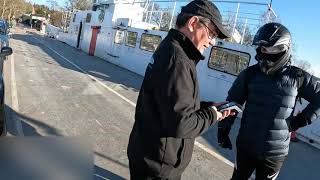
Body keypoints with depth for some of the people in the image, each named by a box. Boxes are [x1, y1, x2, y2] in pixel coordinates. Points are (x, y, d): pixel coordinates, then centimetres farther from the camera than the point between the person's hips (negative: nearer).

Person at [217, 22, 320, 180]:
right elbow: (232, 102, -1)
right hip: (245, 146, 1)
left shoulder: (297, 77, -7)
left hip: (275, 153, 0)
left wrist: (302, 119, -3)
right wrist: (223, 130, 1)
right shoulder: (250, 73, -7)